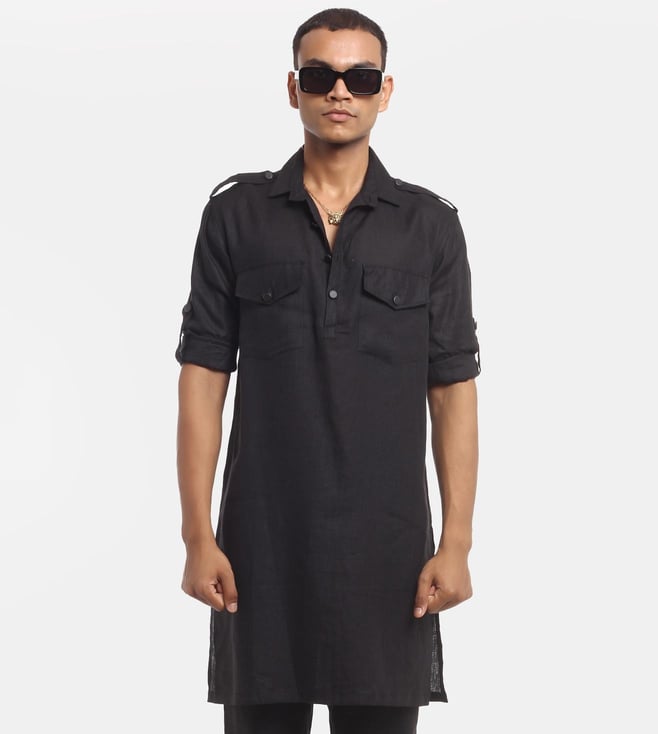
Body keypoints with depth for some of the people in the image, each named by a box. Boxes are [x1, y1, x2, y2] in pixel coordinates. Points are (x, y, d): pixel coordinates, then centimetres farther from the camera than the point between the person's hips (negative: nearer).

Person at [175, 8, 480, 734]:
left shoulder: (430, 225, 4)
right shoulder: (236, 215, 3)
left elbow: (453, 391, 3)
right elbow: (203, 375, 1)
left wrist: (456, 543, -4)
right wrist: (198, 536, -5)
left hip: (388, 546, 0)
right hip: (262, 542, 0)